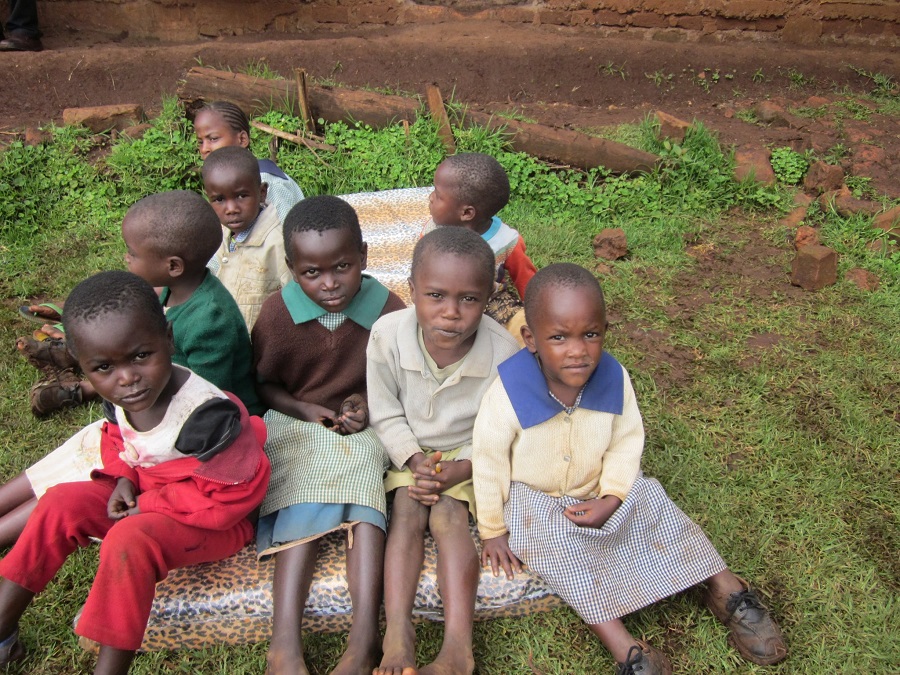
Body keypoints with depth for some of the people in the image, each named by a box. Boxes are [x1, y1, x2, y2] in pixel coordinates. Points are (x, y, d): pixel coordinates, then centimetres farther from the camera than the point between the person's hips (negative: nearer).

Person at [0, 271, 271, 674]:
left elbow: (232, 494, -26)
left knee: (129, 542, -31)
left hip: (214, 520, -8)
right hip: (145, 496, 8)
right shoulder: (118, 399, -10)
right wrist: (123, 478, -8)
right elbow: (117, 440, 14)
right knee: (61, 504, -2)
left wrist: (151, 504, -20)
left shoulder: (207, 415, -34)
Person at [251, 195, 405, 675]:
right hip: (296, 424, 0)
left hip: (360, 427, 0)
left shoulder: (386, 309, -8)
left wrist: (370, 405, -14)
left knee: (363, 493, -28)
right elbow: (262, 384, 4)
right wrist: (309, 410, -12)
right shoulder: (277, 312, -6)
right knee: (305, 508, -25)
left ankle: (365, 634, -33)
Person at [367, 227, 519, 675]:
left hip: (469, 454, -2)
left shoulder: (503, 352, -25)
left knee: (448, 515, -21)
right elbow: (386, 415, -8)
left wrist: (462, 468, -22)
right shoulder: (387, 336, -22)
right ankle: (398, 631, -22)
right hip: (410, 451, 2)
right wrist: (414, 460, -20)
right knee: (406, 509, -20)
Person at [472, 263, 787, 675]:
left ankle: (725, 588, 6)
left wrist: (611, 497, -18)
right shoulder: (508, 393, -29)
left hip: (598, 489, 4)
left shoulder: (614, 379, -18)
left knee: (654, 506, -11)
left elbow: (626, 441, -4)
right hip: (533, 498, -3)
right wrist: (493, 530, -8)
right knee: (558, 539, -30)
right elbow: (489, 462, -17)